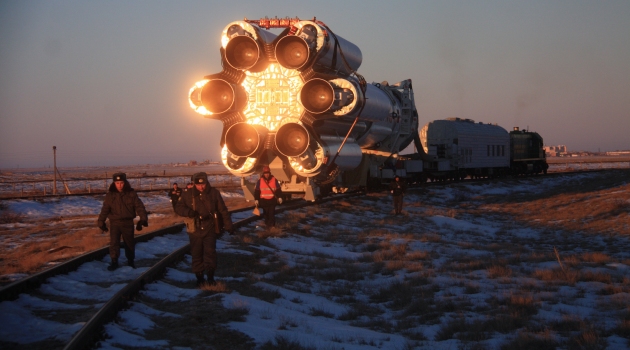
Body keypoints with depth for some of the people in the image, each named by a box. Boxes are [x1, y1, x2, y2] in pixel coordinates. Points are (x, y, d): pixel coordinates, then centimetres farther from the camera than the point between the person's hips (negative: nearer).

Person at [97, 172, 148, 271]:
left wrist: (143, 218, -14)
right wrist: (101, 222, -4)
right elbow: (105, 209, -2)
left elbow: (139, 207, -6)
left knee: (129, 242, 13)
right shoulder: (110, 195, -5)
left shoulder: (131, 194, -6)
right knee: (114, 242, -7)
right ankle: (114, 262, 2)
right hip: (114, 222, 0)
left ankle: (131, 261, 30)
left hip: (128, 223, 0)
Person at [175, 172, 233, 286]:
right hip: (195, 230, 1)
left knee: (210, 253, -10)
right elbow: (178, 208, 2)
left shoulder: (214, 193, -3)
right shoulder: (187, 194, -4)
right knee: (196, 254, 7)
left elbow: (223, 210, 3)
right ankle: (199, 278, 17)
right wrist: (189, 212, -19)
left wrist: (228, 226, 4)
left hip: (210, 229, -1)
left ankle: (210, 277, -4)